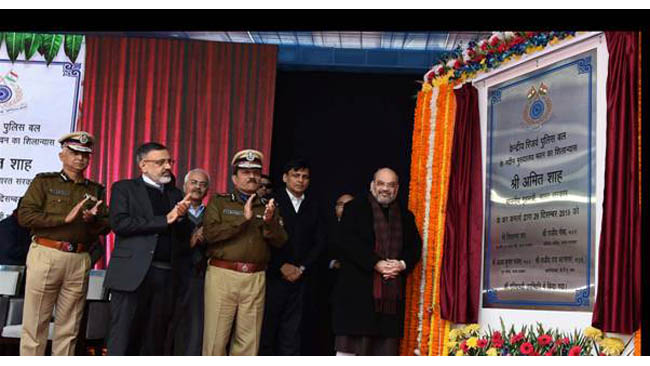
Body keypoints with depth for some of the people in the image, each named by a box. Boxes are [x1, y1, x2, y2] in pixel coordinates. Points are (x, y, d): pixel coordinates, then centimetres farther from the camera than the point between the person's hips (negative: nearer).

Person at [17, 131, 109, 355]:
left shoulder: (96, 190, 17)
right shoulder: (44, 182, 7)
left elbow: (106, 226, 13)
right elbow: (25, 216, -5)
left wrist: (92, 220, -9)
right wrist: (65, 218, -12)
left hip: (80, 261, 3)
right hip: (46, 255, -3)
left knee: (69, 328, 6)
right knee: (35, 323, -1)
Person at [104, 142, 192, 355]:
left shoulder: (175, 194, 19)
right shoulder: (124, 188, 6)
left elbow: (183, 238, 17)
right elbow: (119, 223, -10)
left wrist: (180, 217, -5)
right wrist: (164, 220, -9)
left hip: (166, 277, 5)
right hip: (133, 274, -4)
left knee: (153, 343, 6)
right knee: (122, 340, -4)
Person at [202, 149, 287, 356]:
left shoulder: (267, 207, 16)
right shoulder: (219, 202, 8)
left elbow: (280, 241, 7)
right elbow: (210, 233, -7)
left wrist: (269, 222, -12)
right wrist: (243, 219, -12)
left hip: (255, 278, 3)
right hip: (222, 274, -3)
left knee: (249, 342, 5)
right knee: (215, 338, -3)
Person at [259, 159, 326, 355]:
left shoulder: (313, 206, 13)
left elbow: (319, 241, 9)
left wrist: (302, 268, -2)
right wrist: (282, 266, -9)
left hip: (301, 278, 3)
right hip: (273, 275, -3)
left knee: (292, 331, 4)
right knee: (266, 328, 1)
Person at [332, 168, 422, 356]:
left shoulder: (406, 216, 18)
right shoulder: (355, 208, 5)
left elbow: (415, 246, 12)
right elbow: (347, 242, -8)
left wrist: (402, 264, -9)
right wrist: (376, 263, -16)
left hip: (392, 292, 4)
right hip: (358, 289, -4)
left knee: (386, 346, 2)